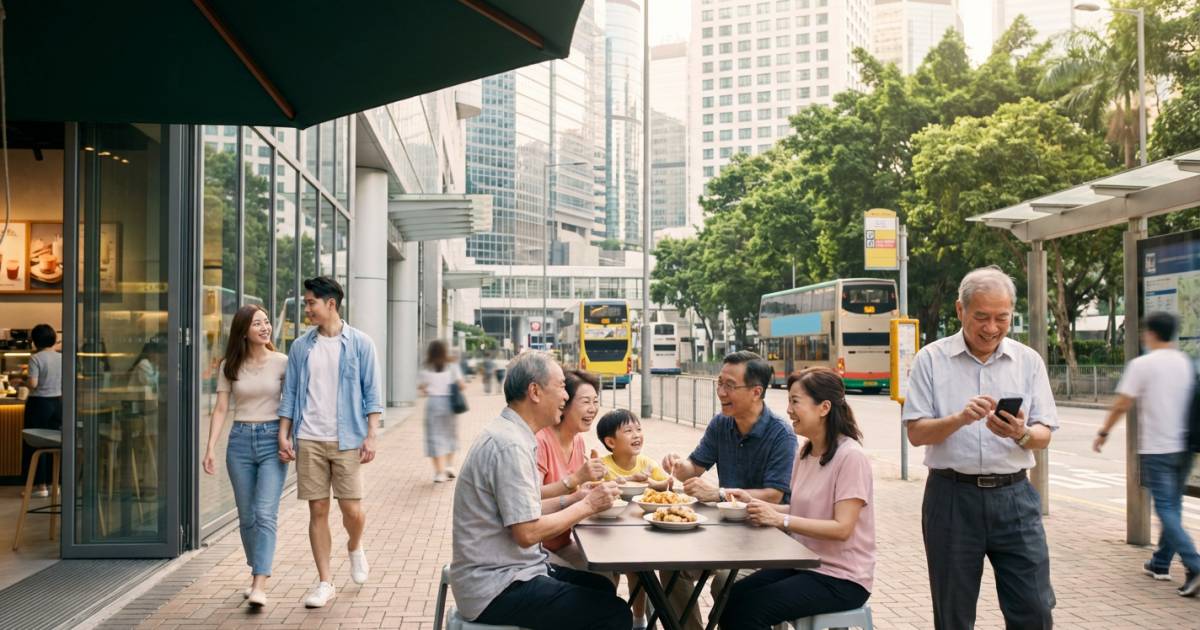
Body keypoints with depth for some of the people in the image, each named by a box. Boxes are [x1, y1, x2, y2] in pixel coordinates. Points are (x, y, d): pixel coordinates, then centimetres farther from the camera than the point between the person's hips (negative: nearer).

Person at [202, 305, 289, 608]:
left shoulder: (282, 362, -1)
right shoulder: (229, 367, 4)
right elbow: (221, 409, 3)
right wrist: (210, 449, -5)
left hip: (272, 439, -2)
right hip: (240, 440, 3)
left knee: (265, 513, -12)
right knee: (246, 516, 10)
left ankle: (260, 585, -15)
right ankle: (255, 574, 27)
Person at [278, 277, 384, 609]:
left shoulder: (360, 344, 0)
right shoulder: (300, 347, 9)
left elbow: (372, 394, -1)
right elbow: (289, 394, 11)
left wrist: (371, 436, -9)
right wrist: (283, 436, 3)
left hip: (347, 440, -2)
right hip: (309, 440, 3)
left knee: (352, 510, -3)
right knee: (317, 511, 5)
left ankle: (355, 547, 31)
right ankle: (325, 583, 16)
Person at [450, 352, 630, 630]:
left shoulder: (509, 433, 9)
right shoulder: (509, 445, -22)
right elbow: (527, 532, -23)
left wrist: (574, 499, 3)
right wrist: (587, 506, -13)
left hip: (504, 571, 10)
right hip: (496, 590, -10)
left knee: (601, 587, 19)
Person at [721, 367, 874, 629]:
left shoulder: (850, 457, -17)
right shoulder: (804, 451, 9)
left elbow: (842, 528, -21)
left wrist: (780, 519, -26)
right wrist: (755, 504, -2)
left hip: (842, 578, -7)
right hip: (804, 564, 7)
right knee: (731, 598, -9)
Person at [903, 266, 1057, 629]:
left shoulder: (1028, 361, 6)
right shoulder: (931, 360, -1)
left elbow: (1044, 436, 3)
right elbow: (916, 433, -5)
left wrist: (1021, 434, -20)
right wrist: (960, 418, -23)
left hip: (1014, 495, 2)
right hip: (952, 497, -1)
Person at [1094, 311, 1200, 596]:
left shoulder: (1142, 364, -10)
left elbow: (1122, 405, -10)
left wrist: (1103, 432, 2)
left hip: (1156, 449, -6)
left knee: (1166, 509, -3)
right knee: (1173, 506, 15)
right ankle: (1160, 563, 25)